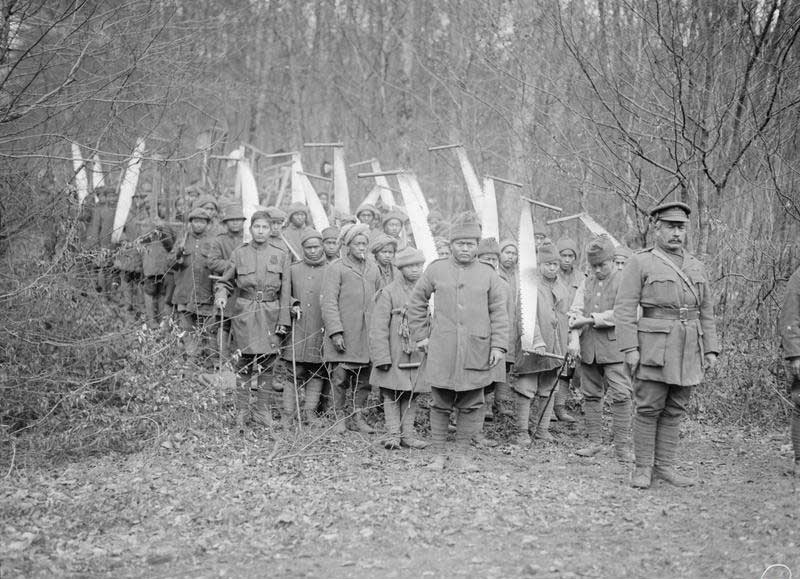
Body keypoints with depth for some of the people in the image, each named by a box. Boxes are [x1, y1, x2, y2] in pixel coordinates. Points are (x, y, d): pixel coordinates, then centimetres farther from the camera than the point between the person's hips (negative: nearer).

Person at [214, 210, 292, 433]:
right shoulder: (239, 253, 4)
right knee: (244, 364, 1)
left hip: (270, 314, 1)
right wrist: (221, 295, -10)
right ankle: (242, 412, 8)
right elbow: (226, 282, 12)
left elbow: (285, 291, 4)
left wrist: (283, 320, -1)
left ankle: (263, 410, 15)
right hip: (244, 314, 0)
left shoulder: (281, 255, 5)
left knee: (267, 364, 4)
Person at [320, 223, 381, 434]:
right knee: (340, 377, -2)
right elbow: (329, 303, -7)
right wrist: (335, 332, -15)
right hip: (343, 334, -5)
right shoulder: (335, 268, -2)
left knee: (364, 379, 6)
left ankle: (358, 417, 16)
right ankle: (339, 418, 9)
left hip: (367, 335, 5)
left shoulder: (373, 269, 15)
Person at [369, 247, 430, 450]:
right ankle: (393, 434, 3)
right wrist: (382, 357, -14)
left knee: (411, 395, 7)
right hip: (395, 356, -4)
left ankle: (407, 434, 12)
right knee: (392, 395, -1)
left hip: (418, 355, 4)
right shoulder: (389, 293, -6)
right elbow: (378, 328, -9)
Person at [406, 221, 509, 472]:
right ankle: (439, 455, 14)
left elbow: (499, 312, 6)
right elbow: (416, 303, 13)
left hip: (476, 351, 1)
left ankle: (462, 455, 14)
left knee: (472, 405, 2)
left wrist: (498, 345, -3)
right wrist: (420, 336, 7)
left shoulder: (488, 274, 7)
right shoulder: (436, 270, 6)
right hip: (442, 351, 0)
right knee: (440, 405, 3)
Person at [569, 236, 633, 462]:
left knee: (621, 396, -8)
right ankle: (595, 442, 18)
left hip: (615, 347, -5)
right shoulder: (587, 283, 15)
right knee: (591, 395, 9)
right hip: (588, 348, 5)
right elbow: (575, 311, 7)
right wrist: (574, 337, -10)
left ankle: (623, 445, -3)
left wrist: (591, 319, -13)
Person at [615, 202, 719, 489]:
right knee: (649, 408, -3)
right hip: (654, 346, -5)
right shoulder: (640, 263, 0)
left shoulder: (696, 266, 16)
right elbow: (624, 308, -6)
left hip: (689, 349, 5)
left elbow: (706, 312, 18)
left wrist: (711, 349, 10)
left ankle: (665, 466, 15)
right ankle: (643, 468, 6)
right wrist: (629, 348, -13)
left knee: (675, 410, 8)